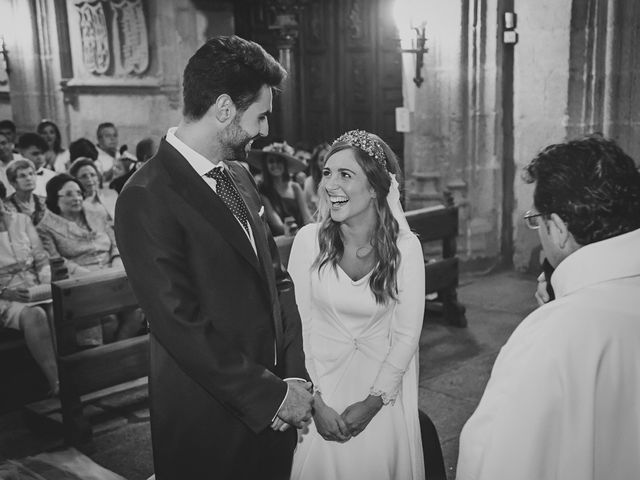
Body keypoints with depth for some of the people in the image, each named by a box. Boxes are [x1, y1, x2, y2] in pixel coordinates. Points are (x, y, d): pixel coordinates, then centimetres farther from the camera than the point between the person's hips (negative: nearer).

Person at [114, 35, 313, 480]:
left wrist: (295, 377, -3)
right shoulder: (147, 198, -19)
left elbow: (276, 279, 7)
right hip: (209, 423, -7)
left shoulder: (238, 176, 5)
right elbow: (183, 327, -21)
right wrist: (271, 395, -14)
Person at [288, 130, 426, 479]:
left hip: (383, 387, 0)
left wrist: (371, 404, -11)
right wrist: (317, 401, -11)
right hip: (321, 382, 1)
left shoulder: (405, 247, -13)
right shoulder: (309, 240, -11)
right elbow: (299, 325, -8)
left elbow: (406, 336, -9)